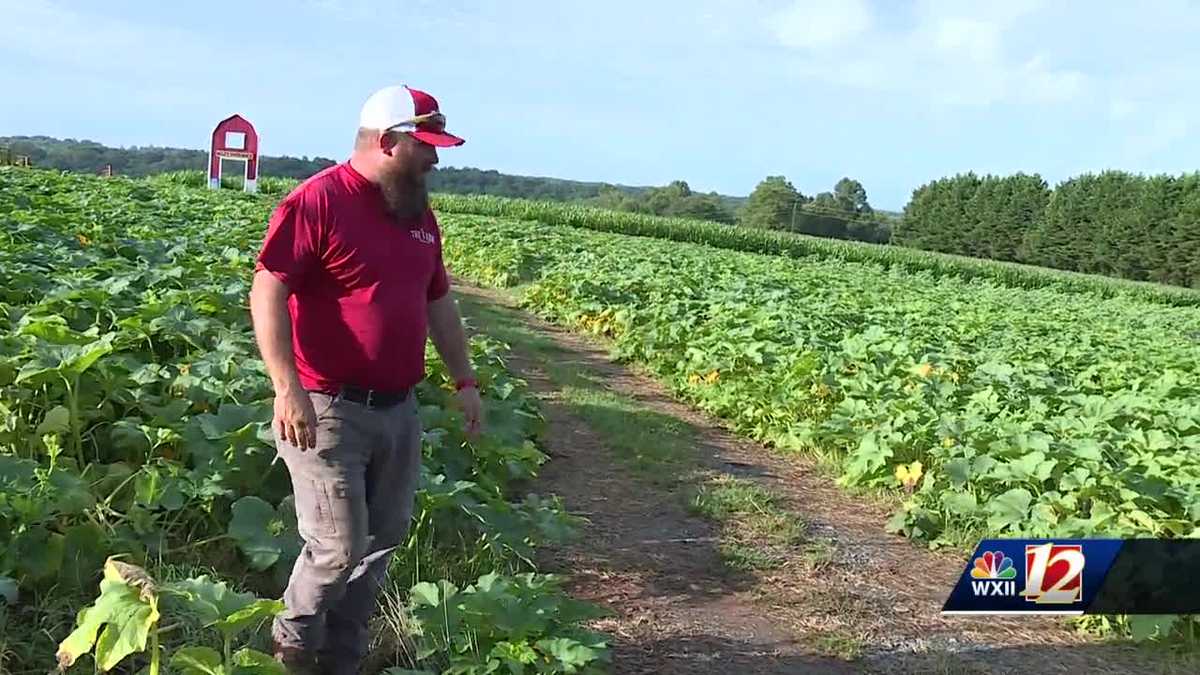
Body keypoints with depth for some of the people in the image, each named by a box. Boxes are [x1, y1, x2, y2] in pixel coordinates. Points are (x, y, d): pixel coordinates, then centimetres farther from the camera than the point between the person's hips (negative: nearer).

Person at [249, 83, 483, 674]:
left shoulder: (417, 212, 12)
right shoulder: (316, 202, -12)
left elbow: (438, 303, 20)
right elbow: (266, 293, -18)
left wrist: (464, 380, 16)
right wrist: (287, 389, -26)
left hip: (397, 410, 8)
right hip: (329, 410, -7)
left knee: (383, 540, 14)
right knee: (338, 548, -3)